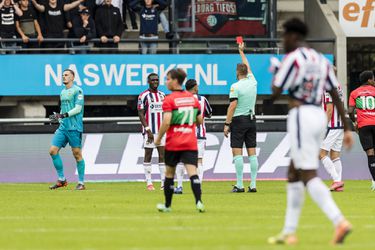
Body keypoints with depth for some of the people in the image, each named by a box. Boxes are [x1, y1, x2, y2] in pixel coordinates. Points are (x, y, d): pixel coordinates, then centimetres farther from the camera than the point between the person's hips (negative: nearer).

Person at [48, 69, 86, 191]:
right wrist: (57, 117, 9)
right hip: (63, 127, 7)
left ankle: (81, 183, 5)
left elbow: (78, 108, -13)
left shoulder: (77, 90, -5)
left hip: (74, 128, -7)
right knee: (53, 151, -3)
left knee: (77, 154, -3)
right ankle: (61, 179, 5)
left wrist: (64, 115, -20)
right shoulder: (63, 92, 18)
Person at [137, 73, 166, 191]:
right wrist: (148, 130, -16)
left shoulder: (162, 96, 12)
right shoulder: (144, 96, -5)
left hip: (162, 130, 5)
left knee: (162, 155, 1)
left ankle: (164, 182, 1)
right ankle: (149, 183, 3)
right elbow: (141, 114, -8)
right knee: (148, 156, 0)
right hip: (150, 131, -5)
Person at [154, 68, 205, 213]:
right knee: (192, 171, -7)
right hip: (191, 142, 3)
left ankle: (167, 205, 22)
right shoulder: (193, 98, 9)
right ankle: (198, 201, -26)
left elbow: (166, 121, -17)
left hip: (173, 143, -3)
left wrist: (158, 138, -6)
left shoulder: (169, 100, -8)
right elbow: (199, 121, 13)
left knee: (169, 172, 13)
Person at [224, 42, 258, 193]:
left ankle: (240, 185, -11)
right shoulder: (252, 82, 7)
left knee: (237, 152, -6)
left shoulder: (236, 87, -10)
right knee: (252, 152, 5)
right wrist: (241, 51, 39)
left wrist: (227, 124, -10)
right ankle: (253, 184, 1)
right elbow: (247, 66, 25)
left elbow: (232, 106, -14)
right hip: (251, 120, 6)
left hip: (239, 120, -6)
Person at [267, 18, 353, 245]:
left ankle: (339, 221, -27)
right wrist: (347, 129, 13)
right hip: (320, 116, 8)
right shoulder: (322, 60, 14)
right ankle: (289, 232, 16)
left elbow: (275, 94, -9)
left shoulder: (292, 58, -8)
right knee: (294, 174, 15)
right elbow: (336, 96, 12)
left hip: (301, 116, -8)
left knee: (309, 176, -11)